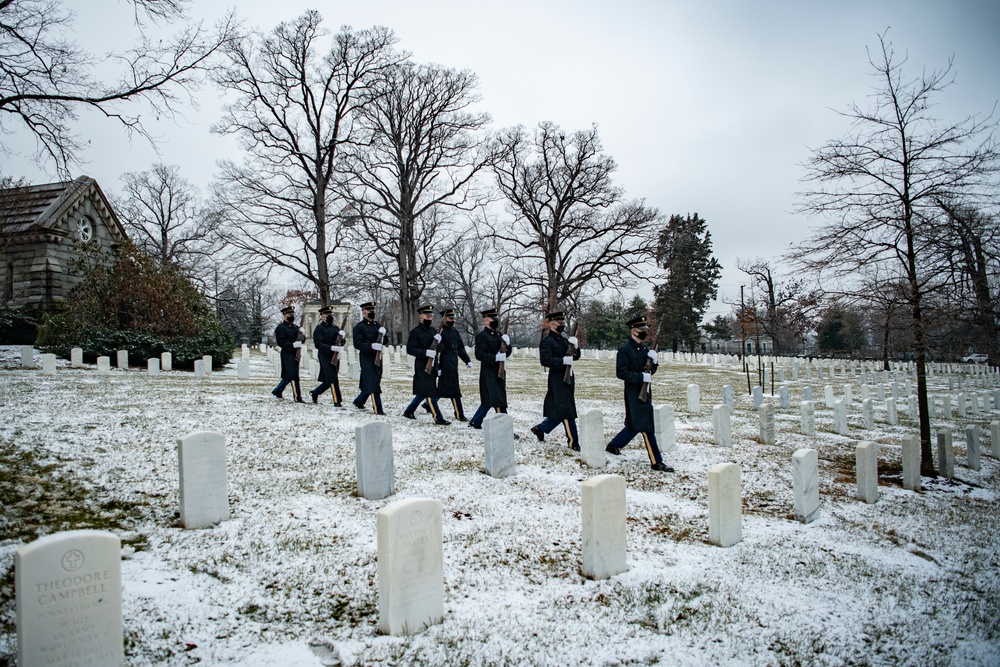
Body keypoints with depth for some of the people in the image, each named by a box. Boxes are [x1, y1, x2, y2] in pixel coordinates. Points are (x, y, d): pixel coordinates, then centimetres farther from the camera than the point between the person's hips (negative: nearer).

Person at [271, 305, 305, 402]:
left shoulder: (295, 327, 19)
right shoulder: (281, 328, -6)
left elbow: (302, 338, 17)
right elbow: (281, 342, -16)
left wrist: (302, 338, -7)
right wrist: (293, 345, -27)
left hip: (295, 354, 8)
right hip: (287, 354, -8)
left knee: (288, 376, 15)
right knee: (293, 376, -9)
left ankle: (277, 391, 32)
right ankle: (297, 397, -8)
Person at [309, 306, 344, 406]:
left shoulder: (335, 327, 16)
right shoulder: (319, 328, -4)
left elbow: (341, 342, 15)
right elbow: (318, 344, -14)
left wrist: (342, 335, -7)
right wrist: (331, 347, -26)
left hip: (335, 357, 7)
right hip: (325, 357, -7)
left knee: (328, 381, 12)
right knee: (333, 380, -9)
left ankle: (315, 393, 32)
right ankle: (338, 401, -5)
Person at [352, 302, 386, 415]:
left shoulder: (377, 325, 16)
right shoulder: (359, 327, -4)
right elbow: (357, 344, -12)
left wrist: (382, 333, -8)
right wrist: (372, 346, -25)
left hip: (377, 357, 7)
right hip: (366, 358, -7)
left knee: (375, 382, 12)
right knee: (373, 384, -9)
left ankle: (359, 401, 30)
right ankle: (378, 409, -7)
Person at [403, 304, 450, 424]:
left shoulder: (433, 330, 15)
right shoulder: (415, 332, -7)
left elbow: (439, 349, 18)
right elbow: (410, 349, -13)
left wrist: (438, 341, -5)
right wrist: (426, 352, -23)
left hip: (432, 366, 7)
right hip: (422, 366, -7)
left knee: (423, 393, 12)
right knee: (430, 393, -8)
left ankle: (408, 411, 27)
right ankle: (438, 418, -6)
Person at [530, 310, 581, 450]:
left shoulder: (563, 340, 15)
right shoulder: (547, 341, -10)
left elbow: (575, 356, 14)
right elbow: (545, 360, -20)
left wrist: (576, 346, -5)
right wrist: (563, 361, -25)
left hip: (567, 378, 9)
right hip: (557, 380, -9)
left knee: (561, 411, 13)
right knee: (567, 411, -7)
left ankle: (540, 429, 26)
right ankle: (573, 442, -1)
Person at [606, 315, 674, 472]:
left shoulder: (644, 348, 12)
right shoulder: (625, 350, -13)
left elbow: (651, 371, 15)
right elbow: (621, 373, -17)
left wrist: (654, 360, -6)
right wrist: (641, 377, -24)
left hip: (645, 392, 9)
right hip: (634, 393, -9)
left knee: (635, 425, 18)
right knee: (647, 427, -7)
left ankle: (613, 445, 34)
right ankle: (656, 462, -3)